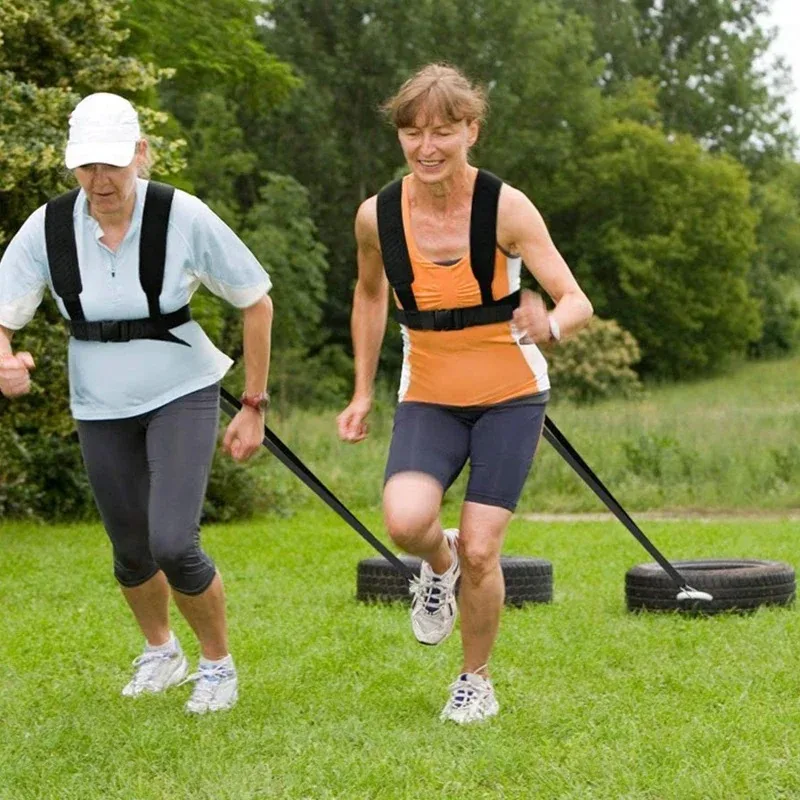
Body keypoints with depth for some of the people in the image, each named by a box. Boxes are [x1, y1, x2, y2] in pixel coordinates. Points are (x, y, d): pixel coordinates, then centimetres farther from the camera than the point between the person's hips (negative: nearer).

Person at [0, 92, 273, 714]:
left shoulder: (183, 217, -17)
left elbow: (256, 301, -6)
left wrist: (254, 406, -4)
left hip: (182, 394, -3)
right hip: (100, 407, 3)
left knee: (173, 545, -17)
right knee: (132, 553, 13)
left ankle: (218, 662, 10)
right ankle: (160, 652, 45)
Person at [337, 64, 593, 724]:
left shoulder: (506, 207, -18)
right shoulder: (377, 216, -9)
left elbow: (578, 303, -22)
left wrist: (550, 324, -45)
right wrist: (363, 393, 11)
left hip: (510, 396, -2)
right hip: (429, 398, 2)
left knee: (480, 549, -8)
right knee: (405, 522, -25)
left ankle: (476, 683, 18)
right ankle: (438, 563, 14)